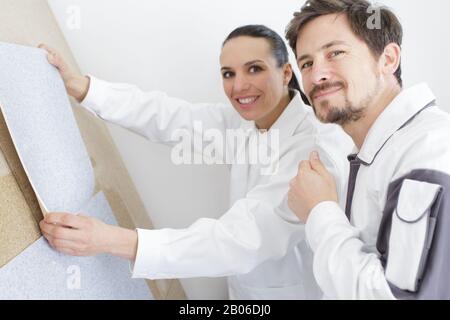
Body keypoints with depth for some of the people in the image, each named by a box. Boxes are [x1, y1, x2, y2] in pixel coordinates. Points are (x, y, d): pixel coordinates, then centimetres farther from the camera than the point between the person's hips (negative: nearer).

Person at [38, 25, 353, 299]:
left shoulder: (319, 146, -28)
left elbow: (245, 239, -36)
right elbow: (170, 117, -6)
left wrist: (114, 241, -42)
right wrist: (77, 85, -14)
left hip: (295, 291, -6)